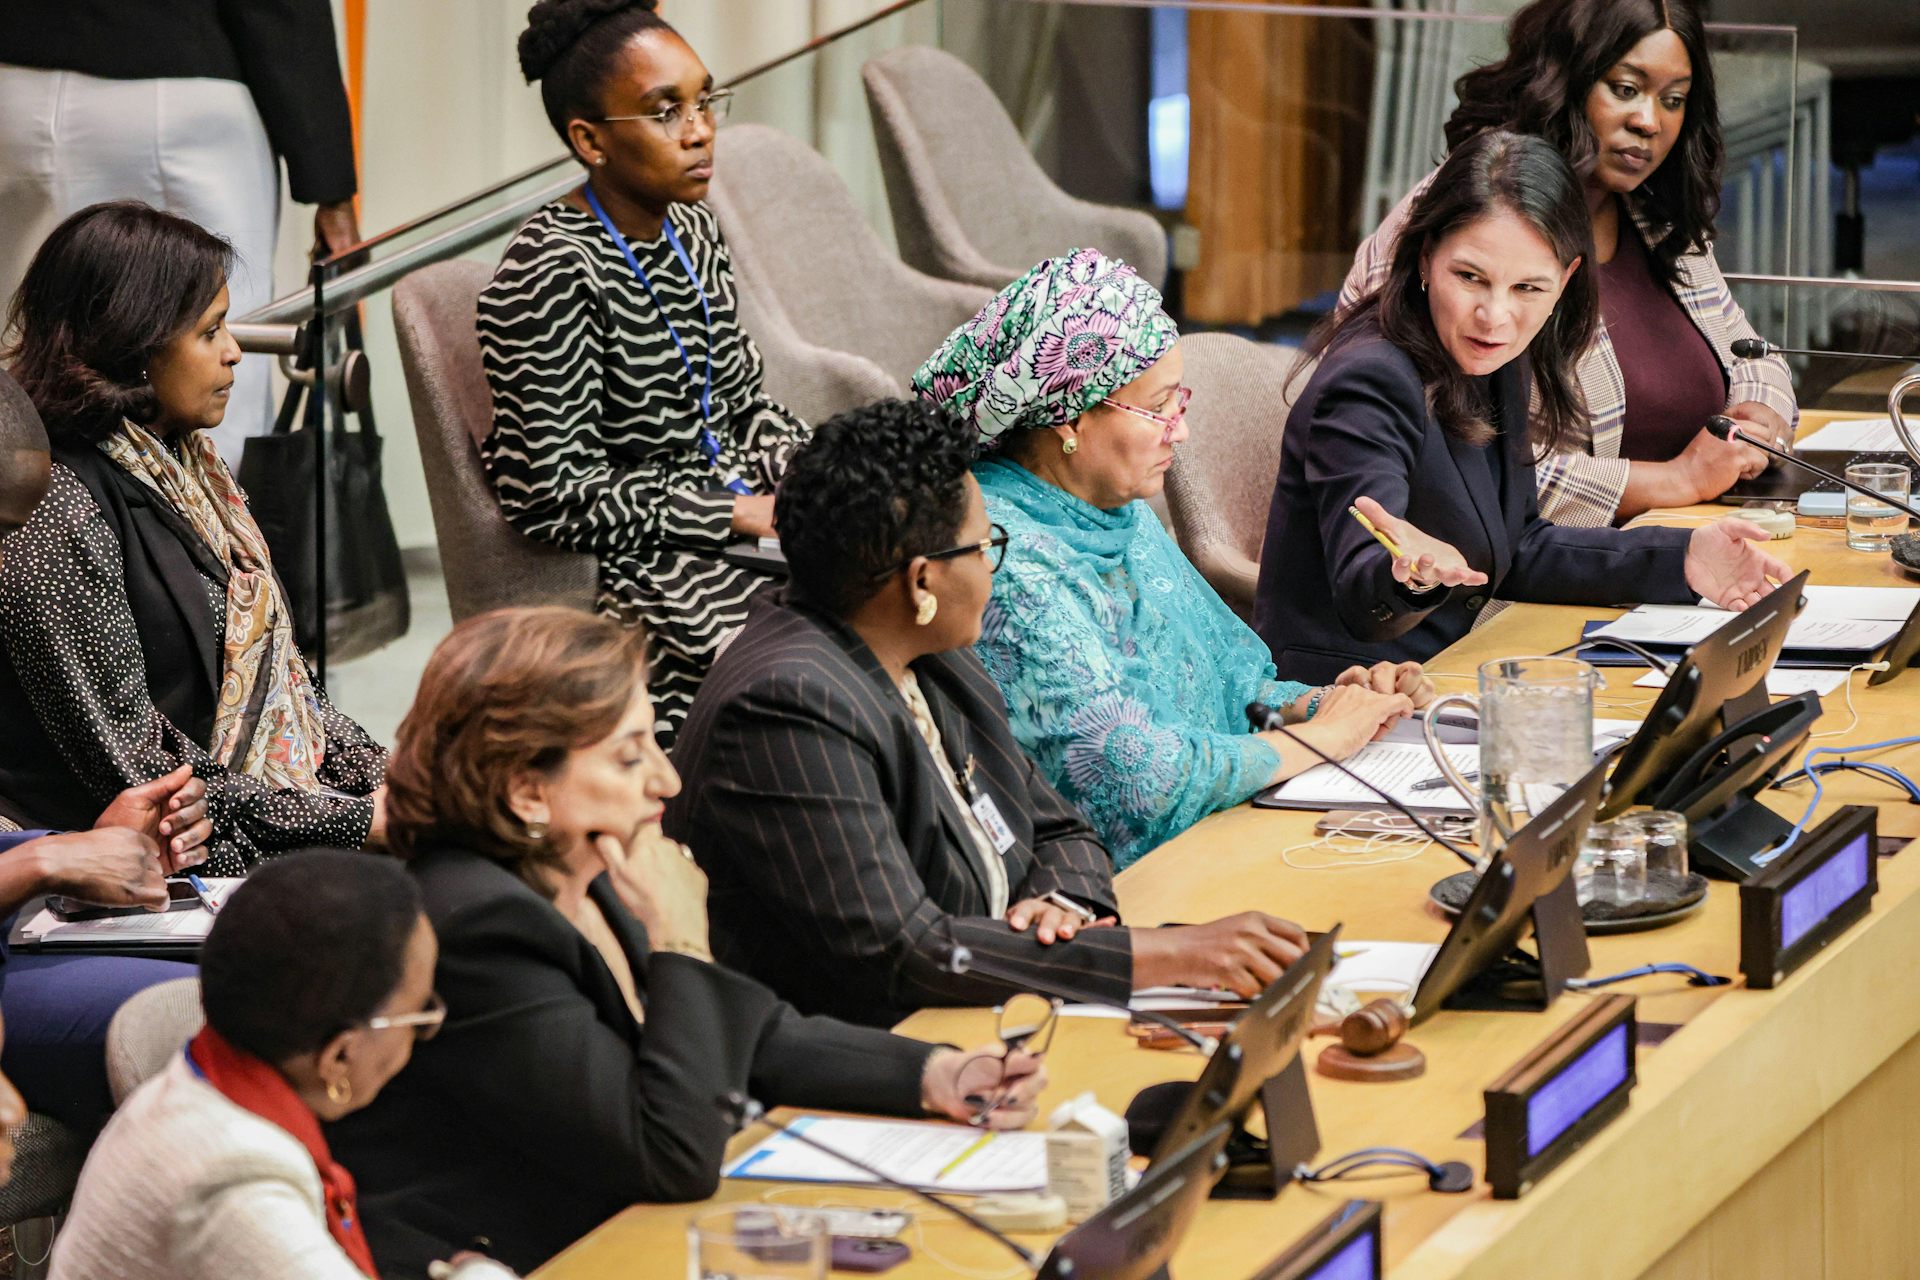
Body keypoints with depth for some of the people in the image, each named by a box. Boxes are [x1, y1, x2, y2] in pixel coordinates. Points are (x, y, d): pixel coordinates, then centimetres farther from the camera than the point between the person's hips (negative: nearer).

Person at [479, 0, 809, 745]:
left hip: (731, 512, 8)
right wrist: (740, 512, -16)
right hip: (632, 562, -8)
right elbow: (554, 495, -19)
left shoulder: (693, 231, 10)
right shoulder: (552, 276, -17)